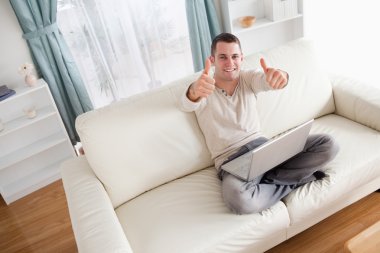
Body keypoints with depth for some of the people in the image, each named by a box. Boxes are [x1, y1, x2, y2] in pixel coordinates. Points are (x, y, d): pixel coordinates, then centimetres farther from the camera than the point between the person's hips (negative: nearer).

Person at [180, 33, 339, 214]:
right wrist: (195, 91, -53)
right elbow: (188, 104, -27)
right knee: (238, 199, -38)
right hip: (231, 159, -4)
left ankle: (268, 179, -14)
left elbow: (267, 79, -16)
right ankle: (294, 180, -11)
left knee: (328, 144, -10)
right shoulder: (203, 89, -2)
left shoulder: (249, 78, 8)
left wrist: (279, 75, -42)